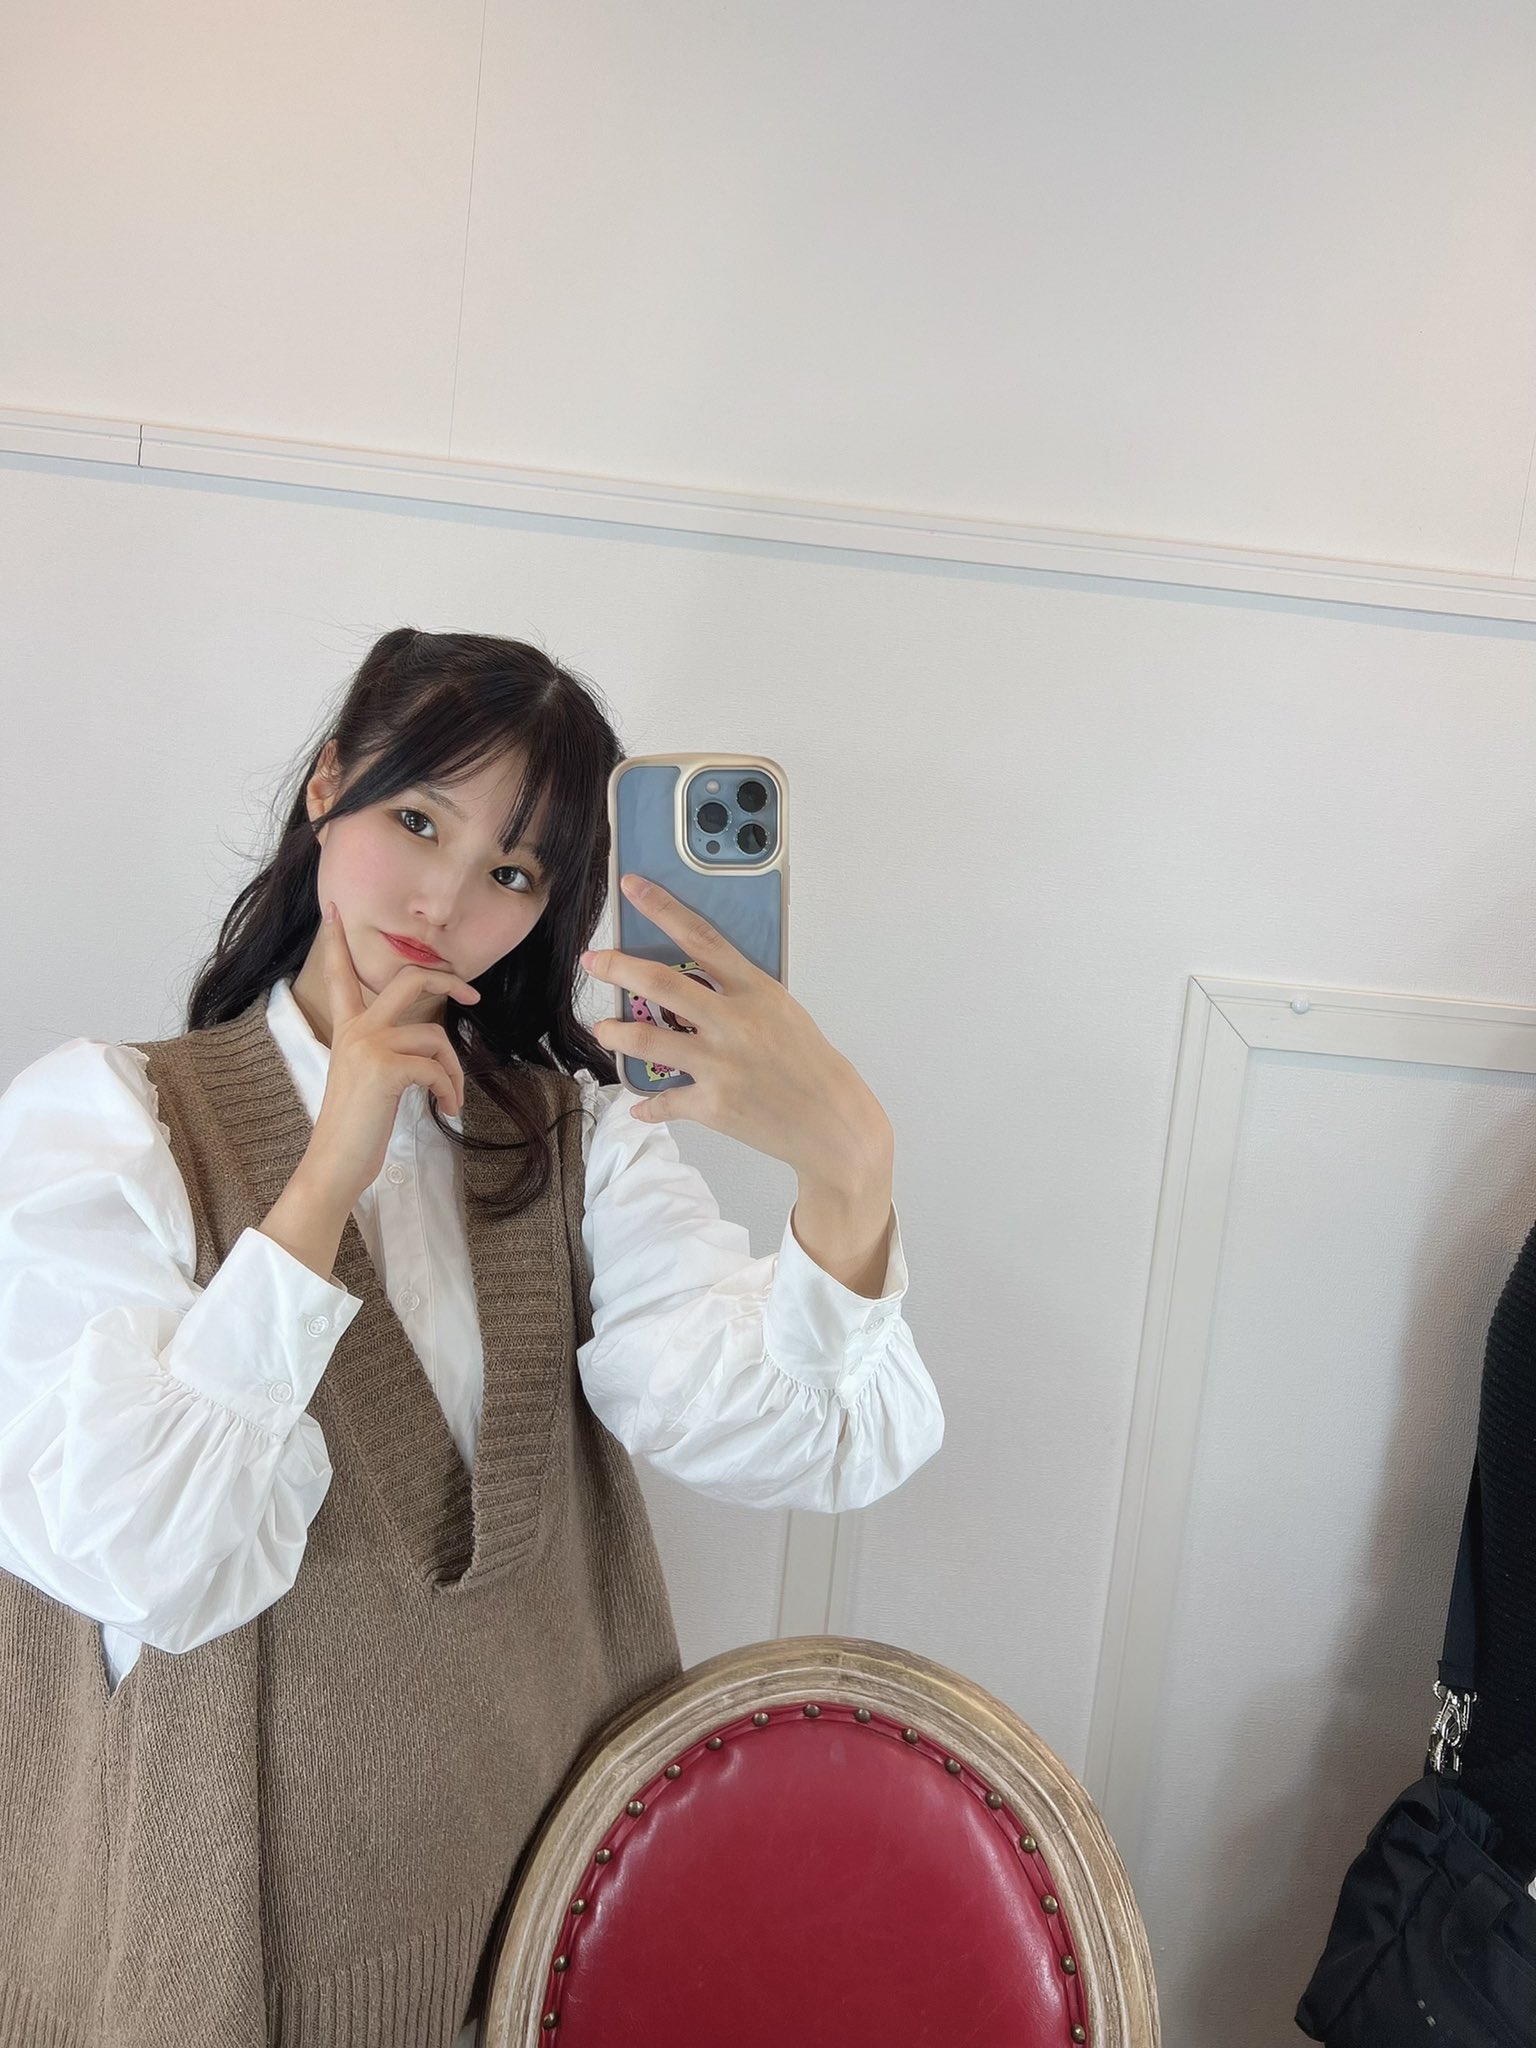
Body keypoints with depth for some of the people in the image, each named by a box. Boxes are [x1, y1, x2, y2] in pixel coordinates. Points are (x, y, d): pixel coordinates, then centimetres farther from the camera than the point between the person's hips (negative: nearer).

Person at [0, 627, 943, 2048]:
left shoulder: (578, 1139, -1)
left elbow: (794, 1441, -17)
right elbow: (147, 1564, -23)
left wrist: (849, 1168, -35)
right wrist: (328, 1178, -26)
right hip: (235, 1906, -3)